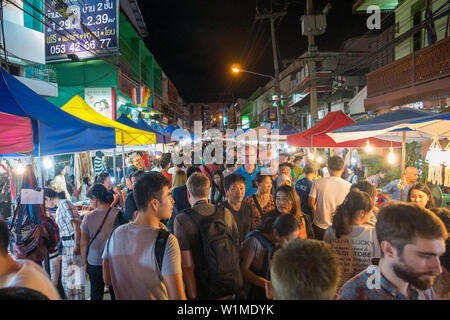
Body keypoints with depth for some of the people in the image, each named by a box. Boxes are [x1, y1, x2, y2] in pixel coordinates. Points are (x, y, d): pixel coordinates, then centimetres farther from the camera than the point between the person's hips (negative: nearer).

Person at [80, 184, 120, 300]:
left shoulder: (88, 217, -11)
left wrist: (85, 263, 13)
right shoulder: (118, 214, -14)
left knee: (96, 294, 16)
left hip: (94, 263, 1)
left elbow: (84, 243, -1)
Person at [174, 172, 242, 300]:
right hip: (233, 285, 4)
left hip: (207, 291, -4)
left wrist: (193, 296, -8)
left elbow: (187, 265, -16)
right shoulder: (226, 213, -3)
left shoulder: (182, 219, -14)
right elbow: (237, 246, 5)